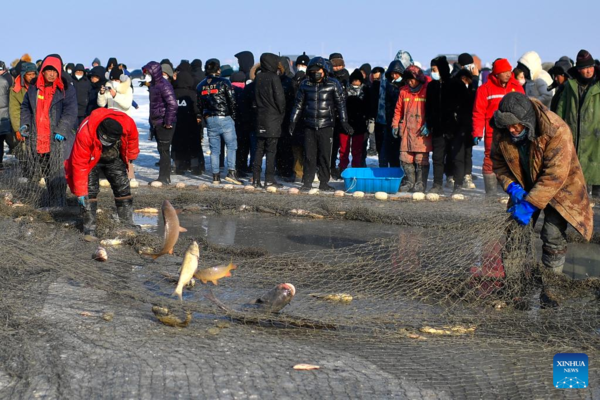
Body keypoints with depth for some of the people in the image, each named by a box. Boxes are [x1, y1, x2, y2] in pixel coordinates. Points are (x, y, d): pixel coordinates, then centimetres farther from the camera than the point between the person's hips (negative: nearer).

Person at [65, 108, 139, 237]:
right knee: (90, 191, -15)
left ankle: (128, 224, 13)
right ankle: (89, 228, -9)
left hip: (114, 159, 4)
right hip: (91, 160, -3)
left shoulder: (128, 123, -33)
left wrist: (131, 157, 8)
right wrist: (80, 192, -30)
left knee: (123, 188, 3)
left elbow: (132, 139, -6)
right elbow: (79, 164, -33)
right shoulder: (85, 133, -41)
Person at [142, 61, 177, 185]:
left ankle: (163, 177, -2)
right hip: (157, 122, 10)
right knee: (163, 150, 13)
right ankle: (165, 176, 18)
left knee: (164, 150, -6)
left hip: (165, 124, -10)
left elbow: (172, 104, -23)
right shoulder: (154, 84, 14)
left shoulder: (164, 85, -16)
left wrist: (168, 121, -20)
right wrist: (152, 120, 14)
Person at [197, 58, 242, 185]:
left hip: (209, 119, 5)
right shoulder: (224, 82, -6)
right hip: (224, 118, -5)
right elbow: (232, 101, -8)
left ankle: (215, 176, 7)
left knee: (214, 149, 8)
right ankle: (231, 172, -11)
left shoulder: (201, 86, 11)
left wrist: (206, 119, 17)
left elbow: (200, 105, 12)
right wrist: (233, 116, 3)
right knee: (231, 145, 1)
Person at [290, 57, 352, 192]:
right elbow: (298, 104, 13)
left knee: (325, 155, 0)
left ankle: (324, 182, 10)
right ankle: (307, 182, 11)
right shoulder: (305, 84, 7)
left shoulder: (333, 84, -1)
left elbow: (341, 104, 1)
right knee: (309, 155, 3)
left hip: (326, 126, -2)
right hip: (309, 126, 2)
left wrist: (344, 122, -5)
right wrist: (293, 121, 10)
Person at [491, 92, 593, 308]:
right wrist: (512, 187, -18)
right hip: (525, 187, 5)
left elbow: (554, 176, -32)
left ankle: (549, 288, 3)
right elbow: (499, 162, -1)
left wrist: (530, 204, -33)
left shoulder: (557, 131, -33)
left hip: (558, 188, -4)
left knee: (554, 238, -10)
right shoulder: (501, 132, -17)